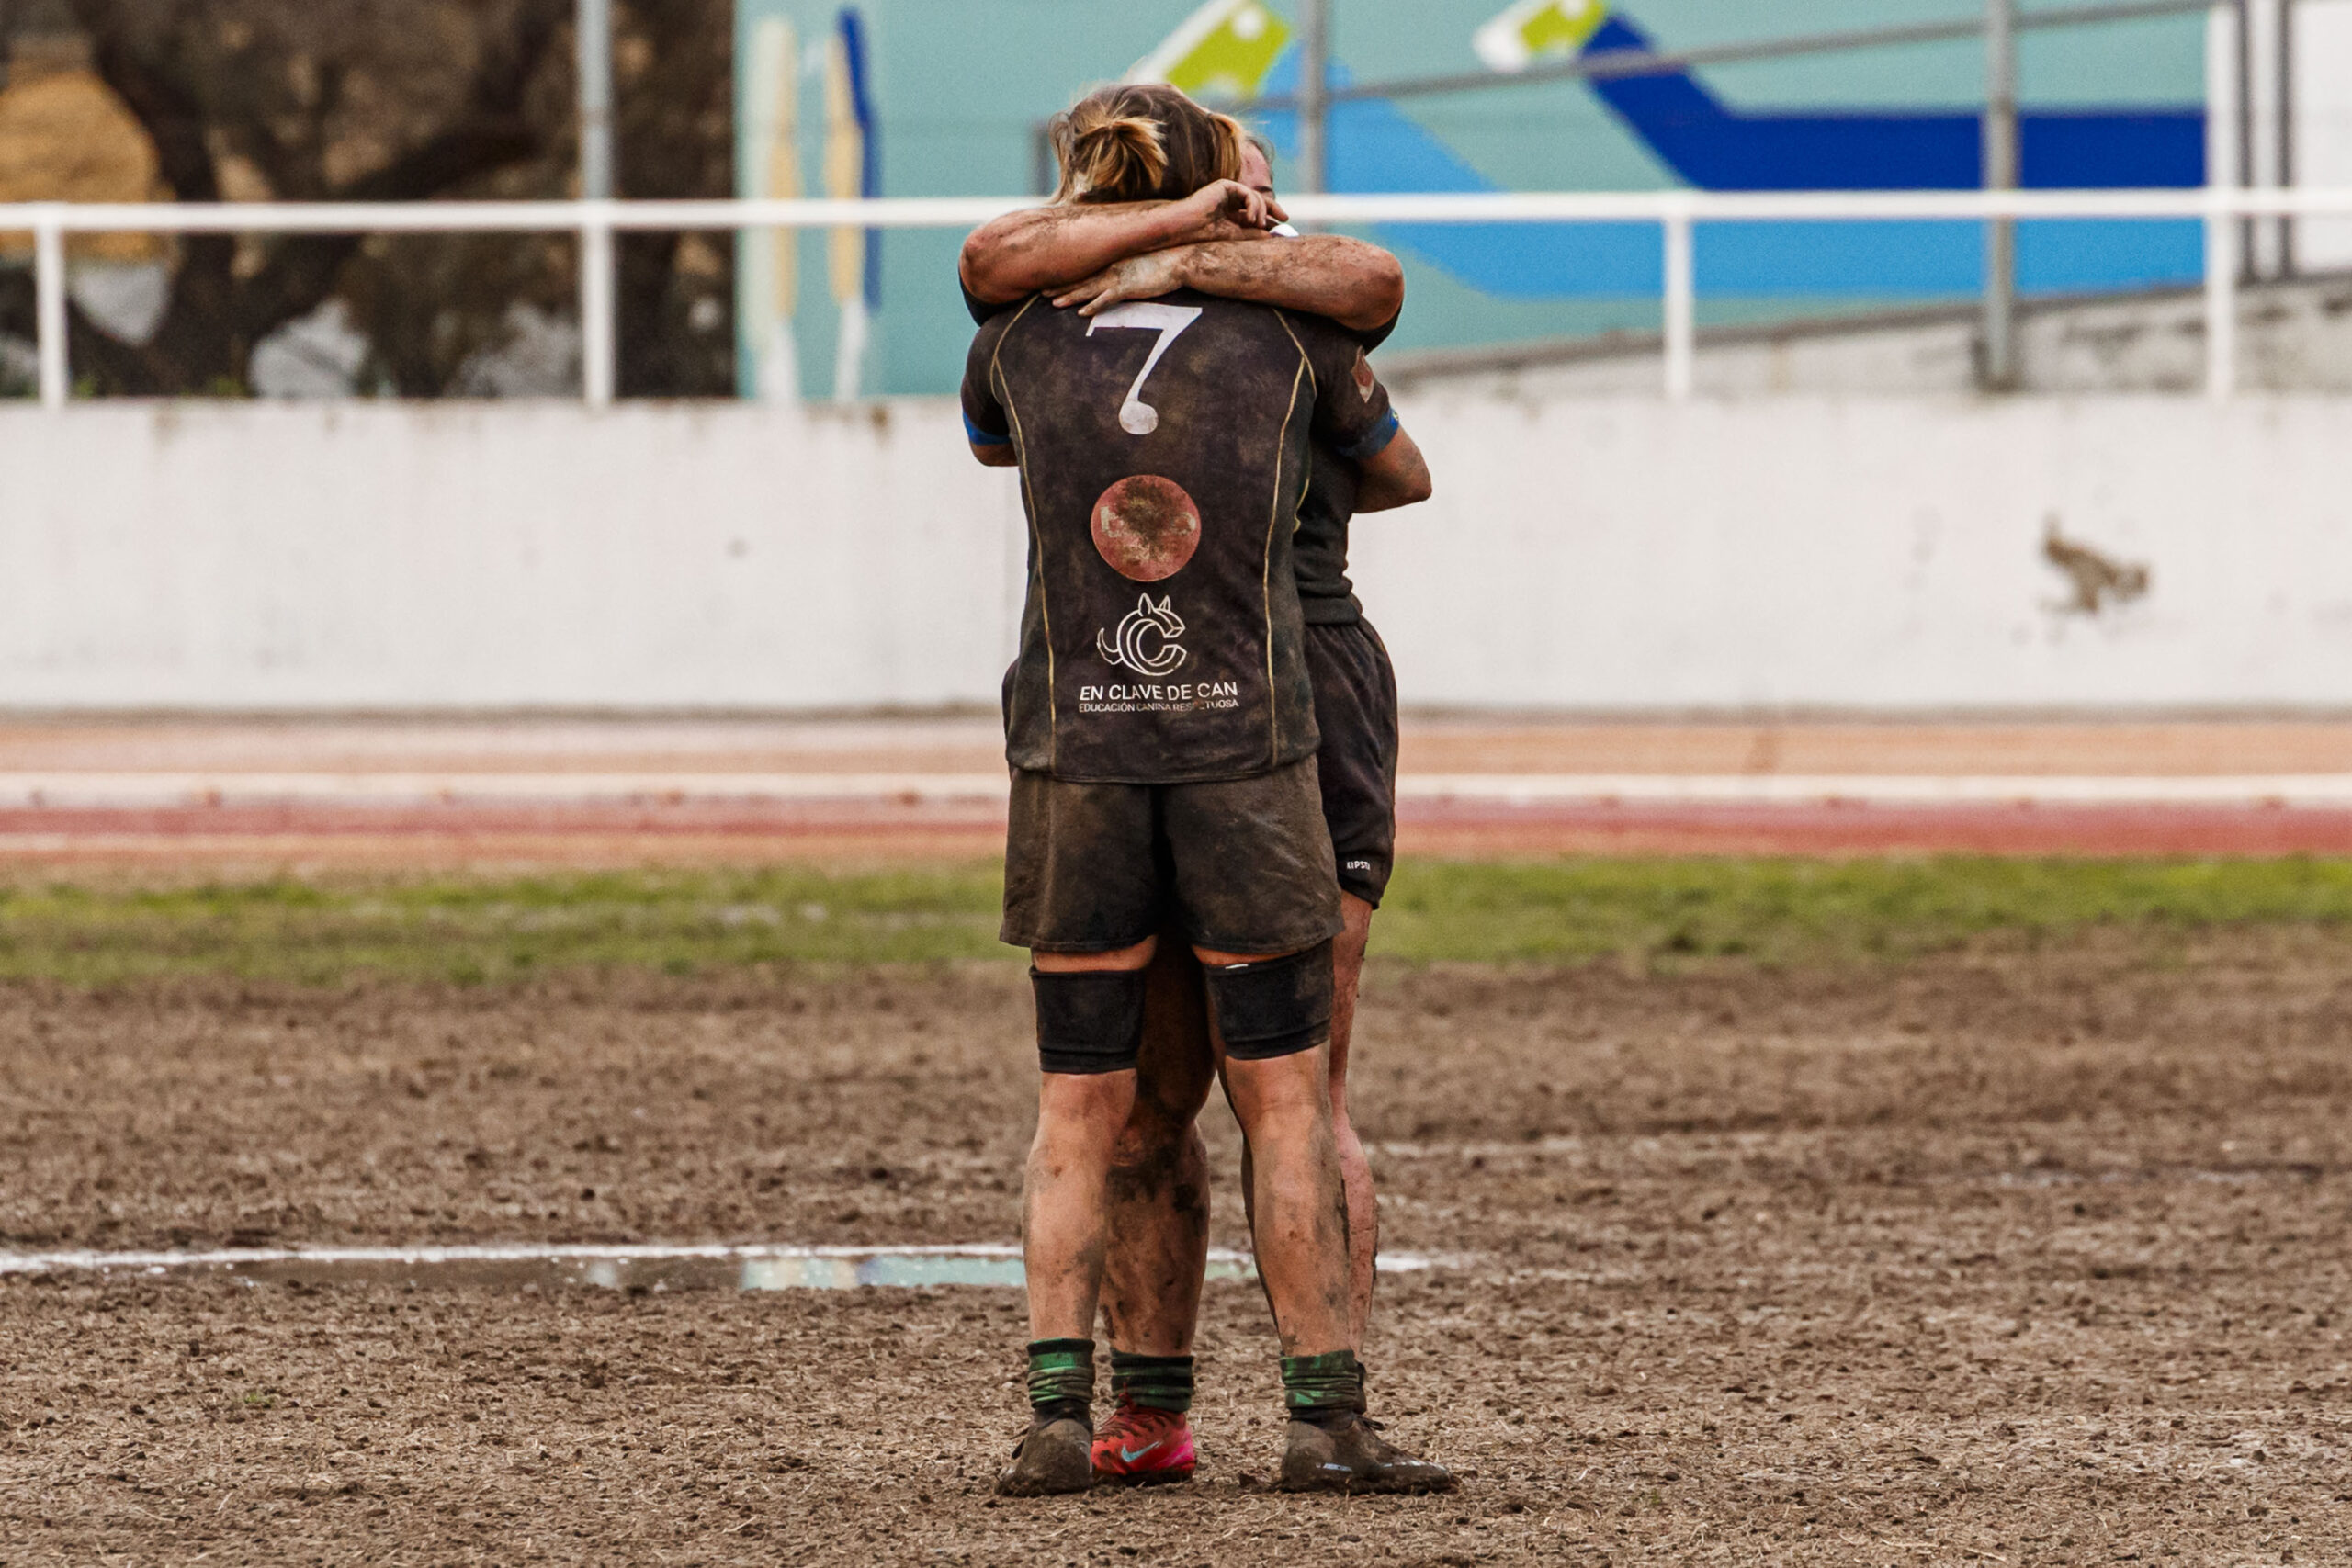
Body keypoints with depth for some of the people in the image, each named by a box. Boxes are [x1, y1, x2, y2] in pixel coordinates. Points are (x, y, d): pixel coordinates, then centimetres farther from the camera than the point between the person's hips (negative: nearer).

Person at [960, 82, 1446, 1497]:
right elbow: (1407, 475, 18)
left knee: (1078, 1112, 6)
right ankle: (1326, 1417, 3)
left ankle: (1059, 1417, -3)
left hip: (1075, 757, 1)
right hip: (1247, 749, -1)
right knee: (1287, 1100, 5)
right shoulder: (1290, 334, 1)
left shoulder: (1022, 343, 4)